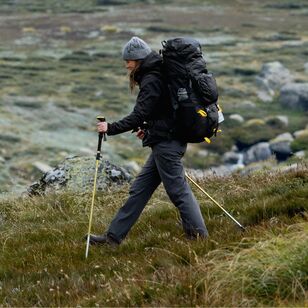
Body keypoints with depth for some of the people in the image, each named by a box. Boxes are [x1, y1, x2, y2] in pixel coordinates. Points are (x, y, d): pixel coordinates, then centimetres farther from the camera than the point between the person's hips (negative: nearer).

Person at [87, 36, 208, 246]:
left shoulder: (151, 81, -16)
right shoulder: (159, 75, 15)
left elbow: (138, 116, -20)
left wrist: (110, 128, -15)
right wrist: (147, 128, 20)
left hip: (165, 143, -10)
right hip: (167, 140, 10)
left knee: (178, 190, -6)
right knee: (140, 189, 10)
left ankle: (199, 235, -1)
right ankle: (114, 236, 12)